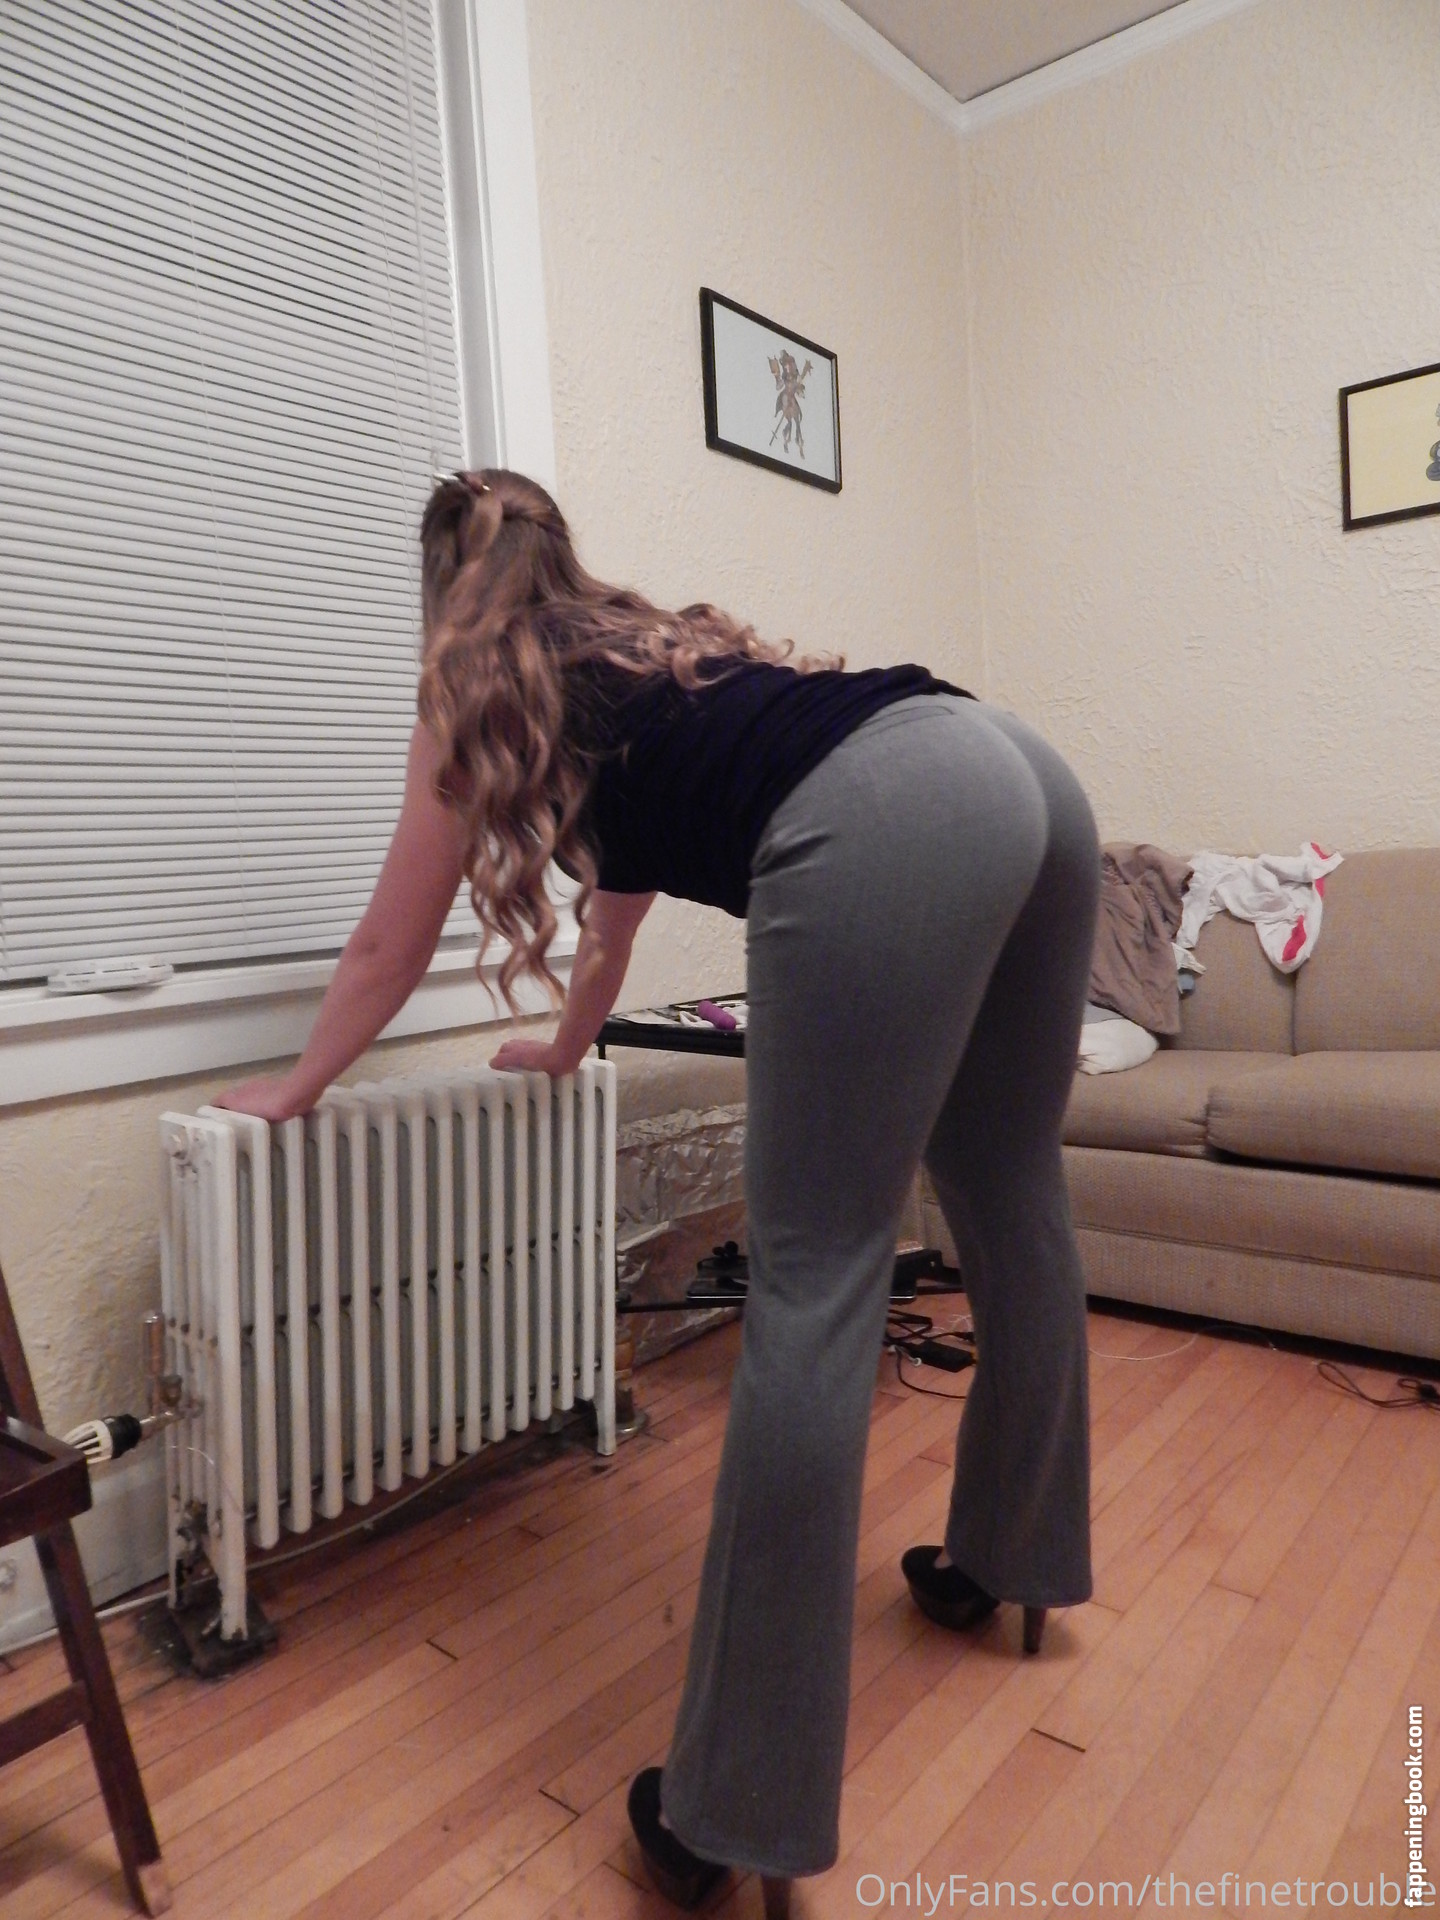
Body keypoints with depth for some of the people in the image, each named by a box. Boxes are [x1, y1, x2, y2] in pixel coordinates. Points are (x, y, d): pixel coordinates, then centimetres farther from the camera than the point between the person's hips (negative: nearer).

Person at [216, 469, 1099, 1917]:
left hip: (883, 829, -9)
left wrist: (293, 1089, 40)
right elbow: (619, 893, 46)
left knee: (813, 1281, -6)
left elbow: (388, 951, 25)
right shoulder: (644, 649, 36)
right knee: (1009, 1199, 19)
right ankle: (1010, 1561, 41)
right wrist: (565, 1050, 60)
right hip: (1018, 774, 9)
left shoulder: (476, 691, 17)